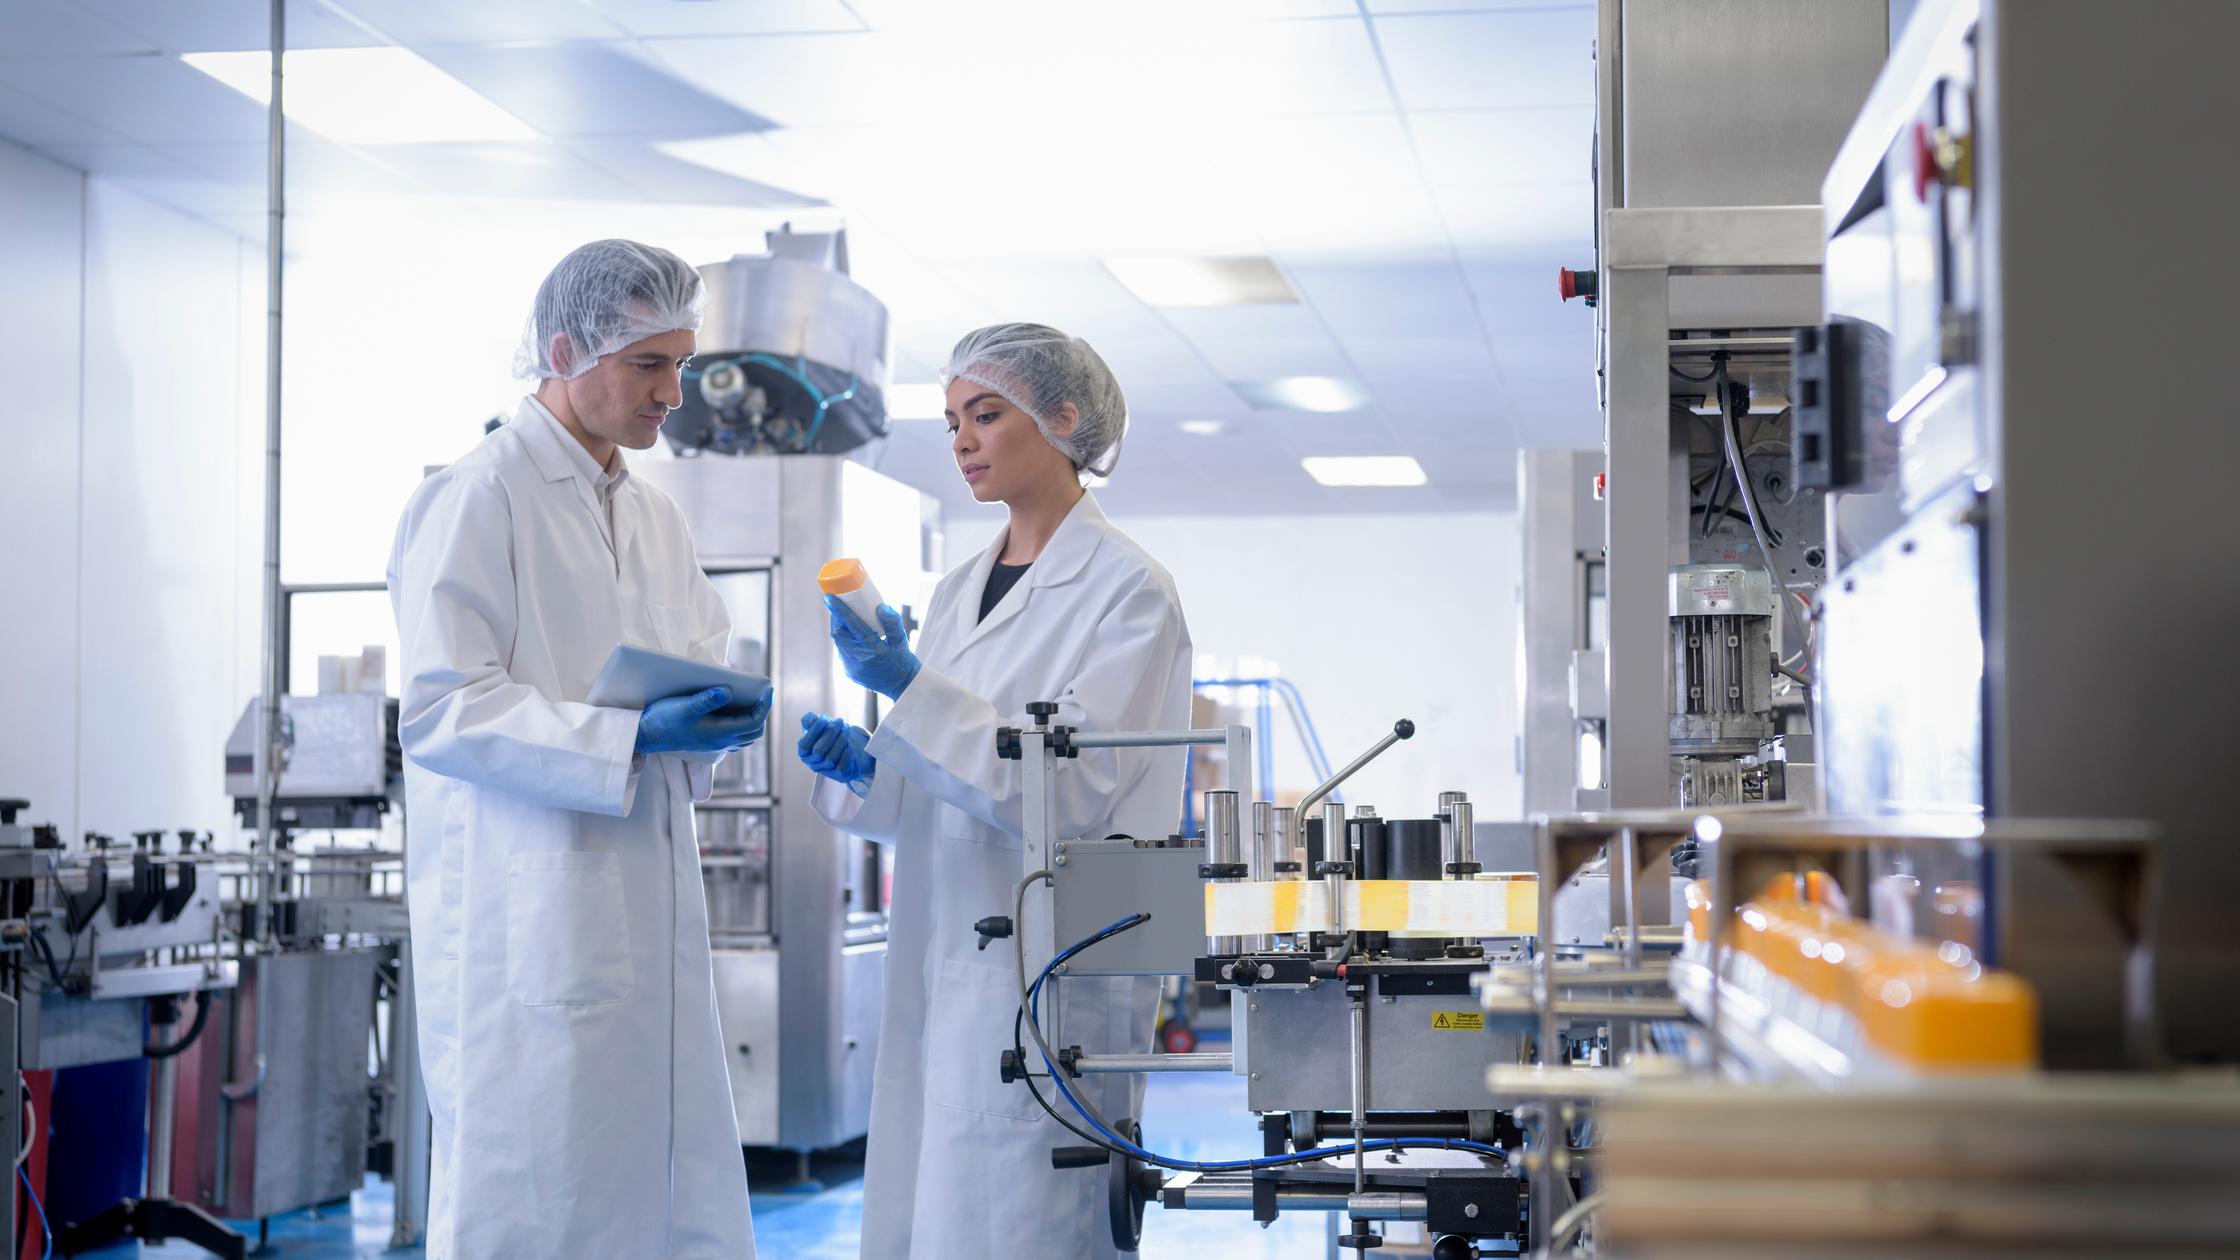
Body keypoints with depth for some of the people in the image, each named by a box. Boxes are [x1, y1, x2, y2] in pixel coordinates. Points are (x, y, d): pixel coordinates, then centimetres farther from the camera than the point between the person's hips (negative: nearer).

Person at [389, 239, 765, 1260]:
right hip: (527, 925, -8)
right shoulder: (477, 498, -7)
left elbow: (704, 667, 23)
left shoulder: (656, 516, 19)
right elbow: (440, 709, -15)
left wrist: (721, 715, -2)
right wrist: (633, 736, -21)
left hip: (650, 915, 8)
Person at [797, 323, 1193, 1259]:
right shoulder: (961, 591, 16)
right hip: (941, 969, 7)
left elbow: (1071, 791, -16)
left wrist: (909, 686, -21)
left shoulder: (1128, 590, -6)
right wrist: (861, 767, 0)